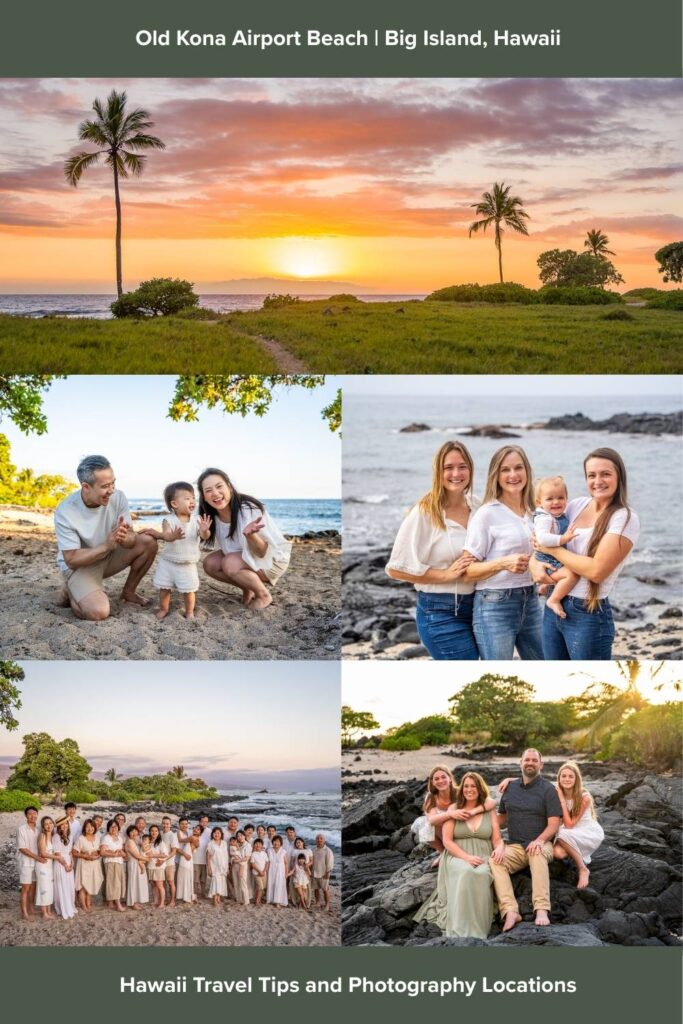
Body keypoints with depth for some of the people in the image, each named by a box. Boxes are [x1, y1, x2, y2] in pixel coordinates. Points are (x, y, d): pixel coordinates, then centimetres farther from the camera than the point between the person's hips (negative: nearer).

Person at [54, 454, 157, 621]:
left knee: (149, 543, -16)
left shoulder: (118, 497, -15)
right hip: (79, 565, -5)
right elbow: (71, 560, -24)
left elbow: (131, 538, -14)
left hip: (108, 557, 5)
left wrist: (125, 538, -40)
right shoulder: (65, 512, -26)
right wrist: (106, 545, -38)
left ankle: (129, 591, 7)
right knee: (98, 612, -29)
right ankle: (71, 592, 5)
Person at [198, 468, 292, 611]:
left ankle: (264, 596, -5)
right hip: (245, 555, 7)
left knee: (230, 564, -28)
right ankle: (248, 589, 10)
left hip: (272, 558, -7)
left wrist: (249, 535, -48)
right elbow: (226, 548, 0)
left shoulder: (249, 510, -30)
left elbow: (262, 552, -26)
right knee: (209, 563, -10)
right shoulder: (213, 516, -10)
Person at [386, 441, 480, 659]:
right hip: (440, 613, -6)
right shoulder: (425, 512, -10)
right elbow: (397, 568, -12)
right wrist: (446, 574, -16)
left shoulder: (478, 507, 4)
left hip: (475, 607, 6)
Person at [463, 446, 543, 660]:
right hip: (495, 606, -6)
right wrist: (503, 563, -26)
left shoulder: (533, 513, 9)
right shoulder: (487, 514, -9)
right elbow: (468, 571, -13)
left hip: (530, 602, 7)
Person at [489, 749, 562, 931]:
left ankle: (541, 910, -44)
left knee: (538, 853, -38)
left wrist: (540, 840, -25)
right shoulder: (510, 787, 13)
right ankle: (510, 912, -37)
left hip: (540, 845, -3)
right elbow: (502, 817, 17)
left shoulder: (548, 789, 0)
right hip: (515, 846, 4)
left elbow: (554, 824, -8)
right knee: (495, 860, -27)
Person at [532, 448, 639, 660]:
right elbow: (542, 539, 15)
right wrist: (534, 562, -7)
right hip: (553, 608, 6)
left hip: (589, 615, -6)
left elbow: (597, 570, -21)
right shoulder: (576, 505, 6)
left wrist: (553, 549, -12)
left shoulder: (625, 518, -12)